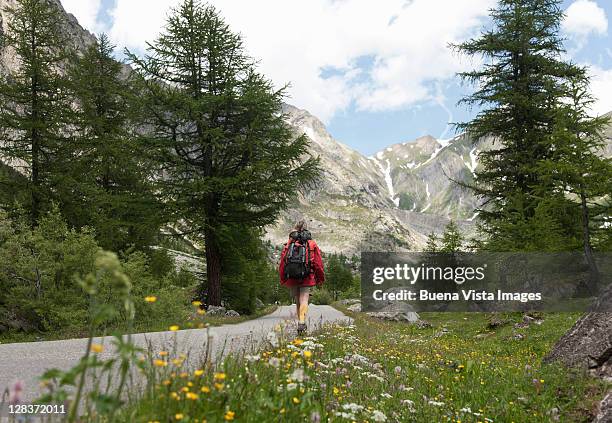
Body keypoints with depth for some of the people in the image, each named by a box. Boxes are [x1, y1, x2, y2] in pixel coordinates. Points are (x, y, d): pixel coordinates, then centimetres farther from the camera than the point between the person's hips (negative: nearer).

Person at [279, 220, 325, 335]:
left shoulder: (289, 244, 6)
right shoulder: (312, 244, 3)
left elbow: (282, 263, 6)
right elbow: (318, 263, 2)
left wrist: (283, 279, 13)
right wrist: (320, 278, 11)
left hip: (292, 278, 2)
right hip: (307, 278, -2)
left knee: (298, 301, 15)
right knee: (304, 300, -5)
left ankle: (300, 321, 22)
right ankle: (302, 322, -23)